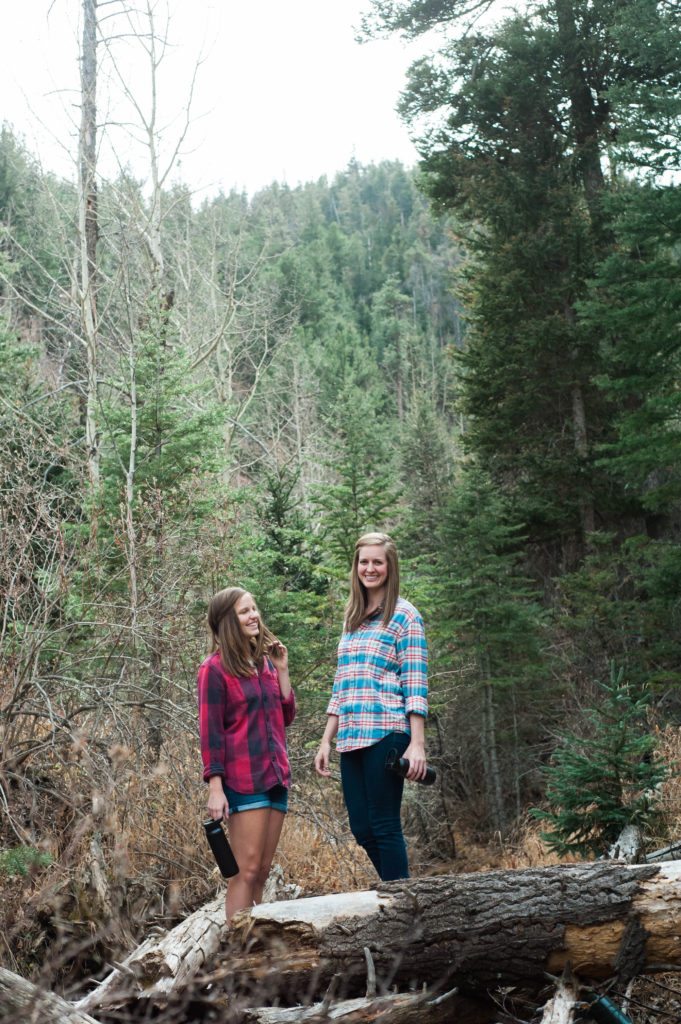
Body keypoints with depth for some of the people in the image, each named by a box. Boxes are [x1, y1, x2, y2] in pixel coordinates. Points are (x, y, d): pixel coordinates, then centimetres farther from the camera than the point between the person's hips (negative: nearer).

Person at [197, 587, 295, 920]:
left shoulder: (265, 662, 13)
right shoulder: (215, 669, -6)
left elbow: (286, 716, 15)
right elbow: (210, 731, -9)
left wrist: (282, 670, 6)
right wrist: (215, 787, -15)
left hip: (276, 776, 7)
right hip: (243, 780, -7)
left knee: (263, 871, 8)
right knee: (246, 871, -8)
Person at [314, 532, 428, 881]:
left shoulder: (404, 615, -2)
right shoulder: (352, 618, 18)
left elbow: (416, 685, -8)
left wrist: (417, 745, -15)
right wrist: (326, 740, 15)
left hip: (386, 734, -7)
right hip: (351, 737, 7)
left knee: (384, 826, -4)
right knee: (361, 829, 8)